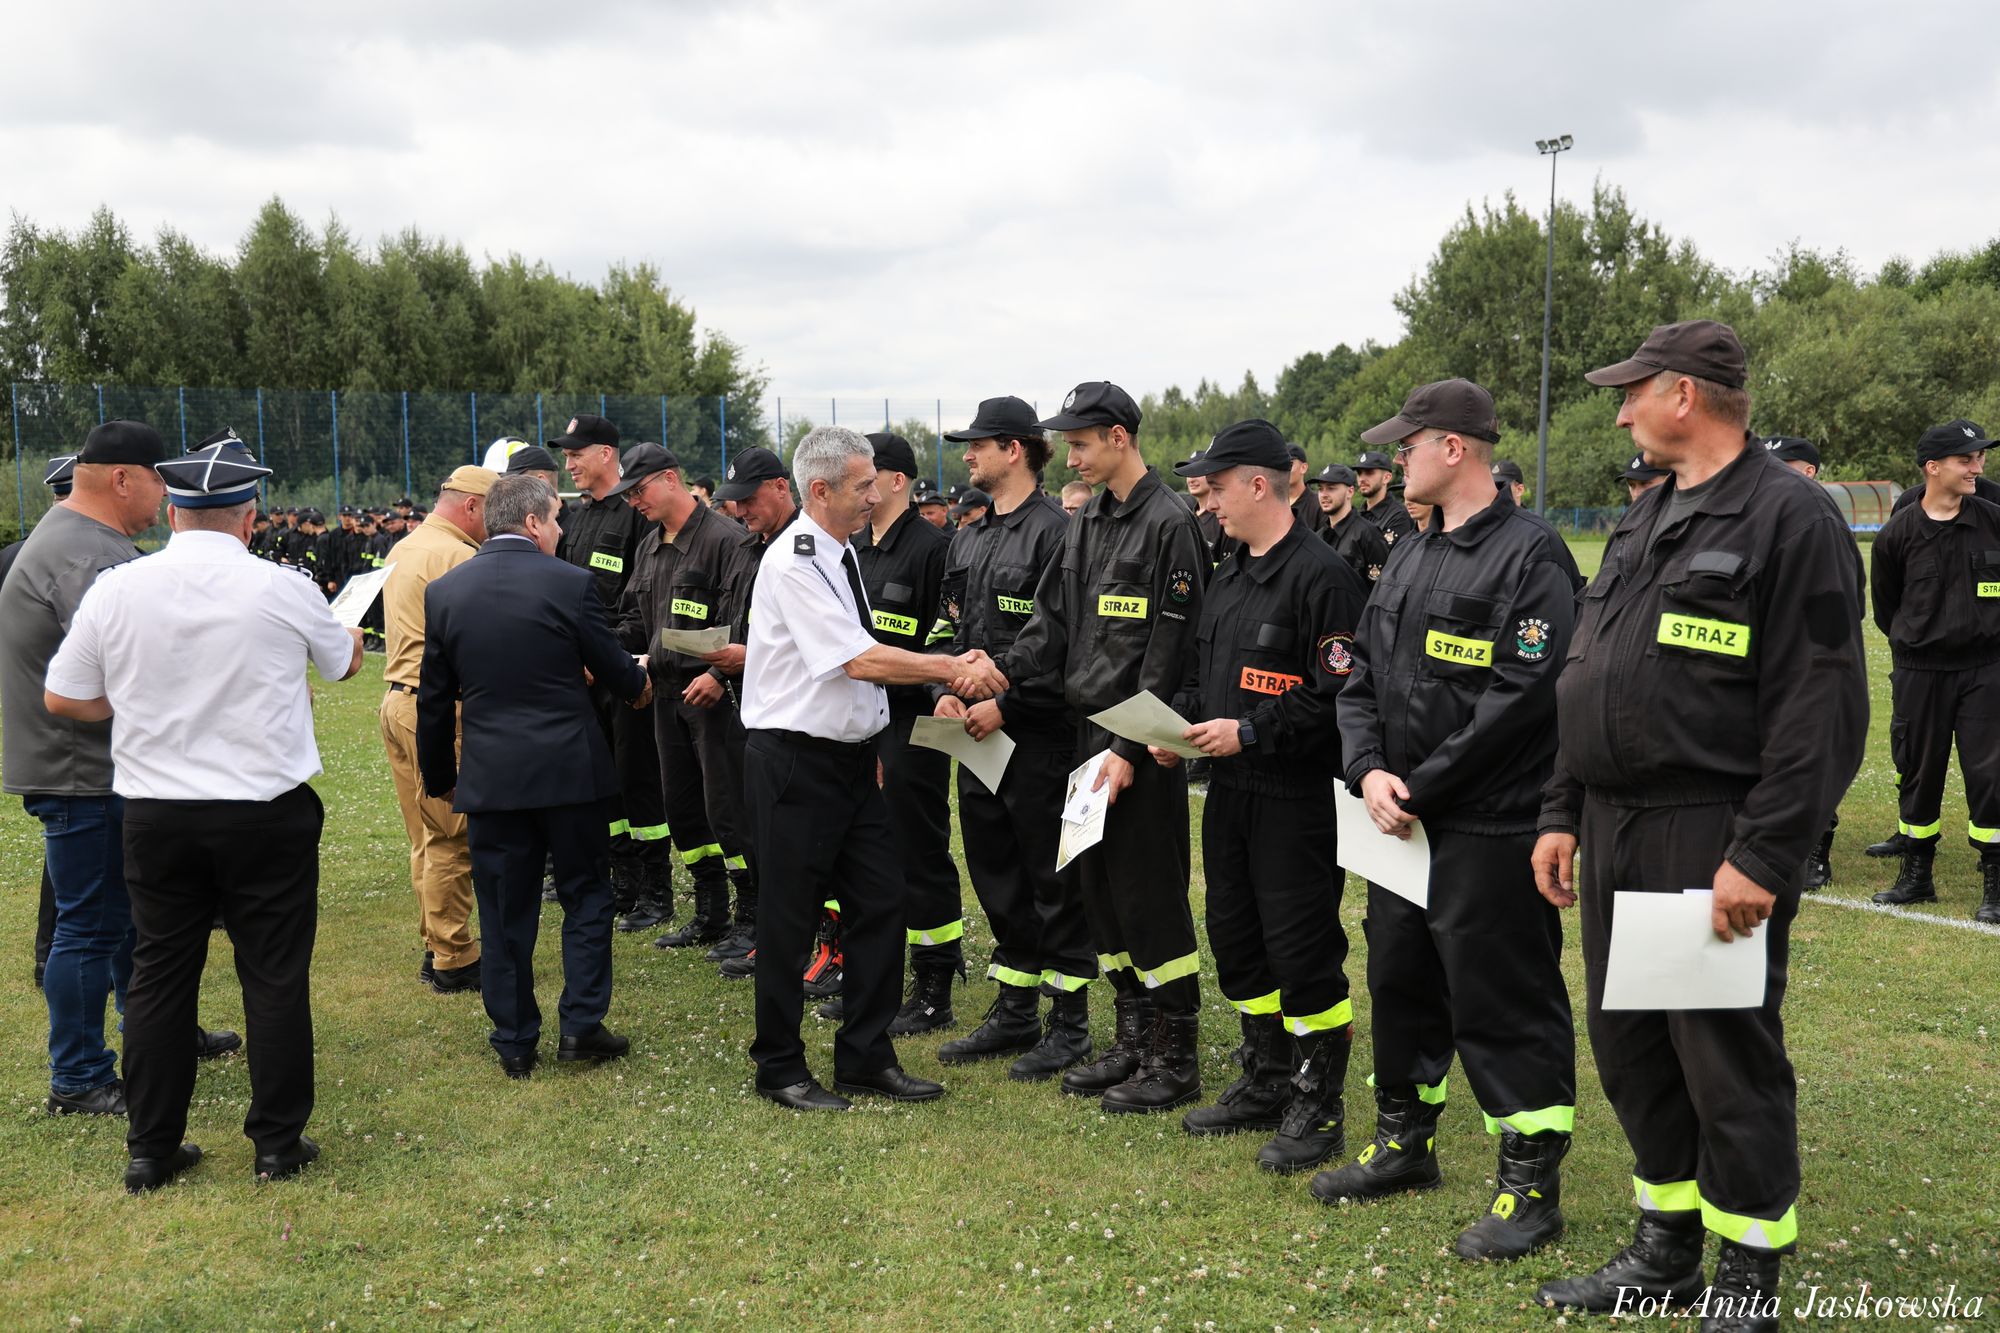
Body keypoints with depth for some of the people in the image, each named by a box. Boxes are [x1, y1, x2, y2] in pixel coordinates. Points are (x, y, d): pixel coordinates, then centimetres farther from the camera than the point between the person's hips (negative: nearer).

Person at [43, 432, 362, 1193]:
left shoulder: (114, 590, -5)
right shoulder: (283, 590, -11)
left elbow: (62, 699, 4)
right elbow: (346, 662, 9)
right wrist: (343, 623, 30)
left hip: (155, 812, 3)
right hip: (267, 811, -3)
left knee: (158, 977, 13)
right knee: (274, 977, 8)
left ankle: (150, 1150, 22)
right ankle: (279, 1143, 16)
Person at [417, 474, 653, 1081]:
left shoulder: (443, 591, 2)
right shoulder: (571, 582, -9)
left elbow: (434, 699, 7)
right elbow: (614, 671, 1)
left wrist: (439, 776, 19)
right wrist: (640, 683, 25)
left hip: (489, 776, 3)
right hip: (570, 769, -3)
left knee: (504, 912, 10)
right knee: (586, 895, 12)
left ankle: (514, 1043, 16)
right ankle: (581, 1025, 10)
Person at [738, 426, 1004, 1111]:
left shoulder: (843, 554, 11)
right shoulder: (791, 563, -17)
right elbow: (860, 661, -21)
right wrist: (953, 669, -16)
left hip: (851, 755, 8)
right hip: (795, 762, -8)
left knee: (881, 902, 8)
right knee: (789, 918, 4)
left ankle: (866, 1056, 22)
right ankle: (780, 1068, 20)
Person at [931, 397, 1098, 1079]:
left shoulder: (1055, 530, -12)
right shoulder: (968, 541, 14)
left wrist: (1006, 704, -18)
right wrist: (948, 691, 1)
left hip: (1039, 734, -8)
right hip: (978, 735, 8)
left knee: (1053, 880, 1)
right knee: (995, 873, 15)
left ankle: (1070, 1022, 12)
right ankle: (1014, 1010, 27)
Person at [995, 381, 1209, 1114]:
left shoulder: (1168, 525, -13)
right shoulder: (1086, 524, 14)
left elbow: (1167, 653, -17)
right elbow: (1054, 620, 13)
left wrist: (1130, 749, -19)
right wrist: (999, 668, -3)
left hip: (1142, 746, -9)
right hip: (1087, 733, 9)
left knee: (1149, 896, -2)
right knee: (1100, 890, 14)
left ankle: (1175, 1060, 11)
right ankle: (1133, 1042, 27)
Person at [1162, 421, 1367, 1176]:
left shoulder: (1321, 575, -15)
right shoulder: (1227, 582, 14)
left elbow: (1338, 693, -21)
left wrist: (1249, 732, -20)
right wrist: (1182, 728, 5)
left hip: (1296, 800, -9)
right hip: (1231, 793, 9)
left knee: (1303, 950, -2)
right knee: (1235, 938, 15)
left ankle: (1317, 1107, 13)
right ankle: (1266, 1085, 30)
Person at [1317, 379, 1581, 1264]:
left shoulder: (1530, 554, -13)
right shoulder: (1410, 556, 14)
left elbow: (1520, 699, -20)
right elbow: (1363, 675, 12)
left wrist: (1421, 788, -17)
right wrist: (1369, 771, -5)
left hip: (1491, 829, -8)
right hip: (1404, 825, 9)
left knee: (1504, 1001, -1)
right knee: (1401, 982, 18)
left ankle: (1531, 1185, 12)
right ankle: (1405, 1143, 34)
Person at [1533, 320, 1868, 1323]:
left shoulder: (1790, 517, -11)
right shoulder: (1644, 519, 15)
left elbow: (1820, 709, -16)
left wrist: (1763, 857, -20)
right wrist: (1563, 812, 14)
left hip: (1712, 842, -8)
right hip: (1614, 830, 8)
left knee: (1727, 1060, 2)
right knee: (1627, 1043, 15)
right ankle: (1666, 1249, 31)